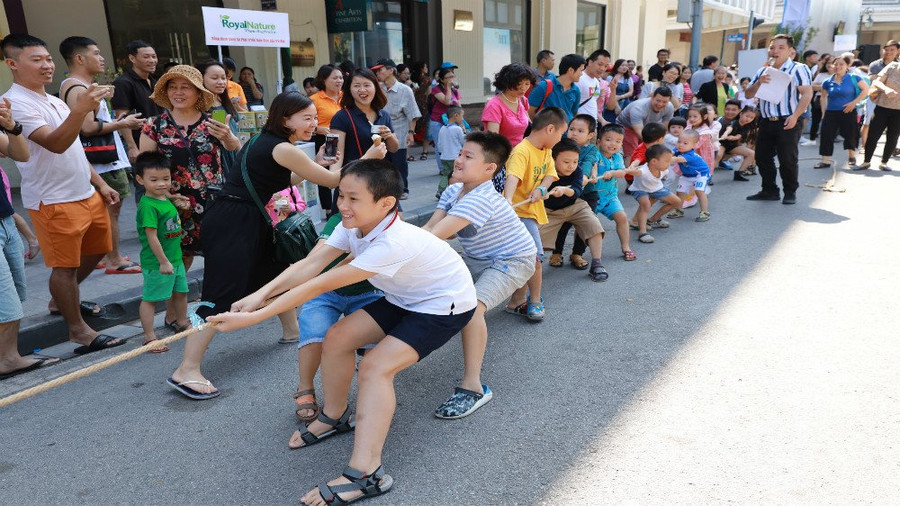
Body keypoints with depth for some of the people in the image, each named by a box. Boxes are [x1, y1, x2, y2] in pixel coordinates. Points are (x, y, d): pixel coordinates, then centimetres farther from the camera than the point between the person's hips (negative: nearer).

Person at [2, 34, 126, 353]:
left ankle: (61, 301, 40)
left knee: (95, 251, 21)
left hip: (87, 194, 9)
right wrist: (80, 109, -42)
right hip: (53, 201, -9)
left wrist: (99, 183, 15)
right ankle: (78, 330, 12)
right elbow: (56, 144, -29)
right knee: (65, 265, 0)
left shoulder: (53, 101, 14)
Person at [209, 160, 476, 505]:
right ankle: (334, 416, 21)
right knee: (337, 338, -1)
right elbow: (310, 265, -19)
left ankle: (365, 475, -24)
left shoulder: (393, 243, -37)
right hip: (403, 299, 8)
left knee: (376, 366, -24)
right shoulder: (353, 225, -11)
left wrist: (253, 317, -35)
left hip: (445, 306, -8)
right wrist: (260, 294, -32)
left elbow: (321, 286, -37)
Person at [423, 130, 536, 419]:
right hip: (477, 257, 10)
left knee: (473, 305, -31)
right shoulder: (453, 190, -3)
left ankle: (473, 387, -26)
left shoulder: (481, 199, -32)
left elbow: (436, 236, -38)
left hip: (513, 260, -9)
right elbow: (429, 228, -10)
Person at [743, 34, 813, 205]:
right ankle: (769, 190, 20)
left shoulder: (797, 69, -2)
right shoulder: (763, 71, 17)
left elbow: (807, 93, -11)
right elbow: (748, 94, 14)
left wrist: (795, 116, -21)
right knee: (762, 157, 7)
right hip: (766, 122, 6)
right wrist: (758, 82, -6)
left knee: (787, 159, -2)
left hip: (787, 122, -6)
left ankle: (790, 192, 12)